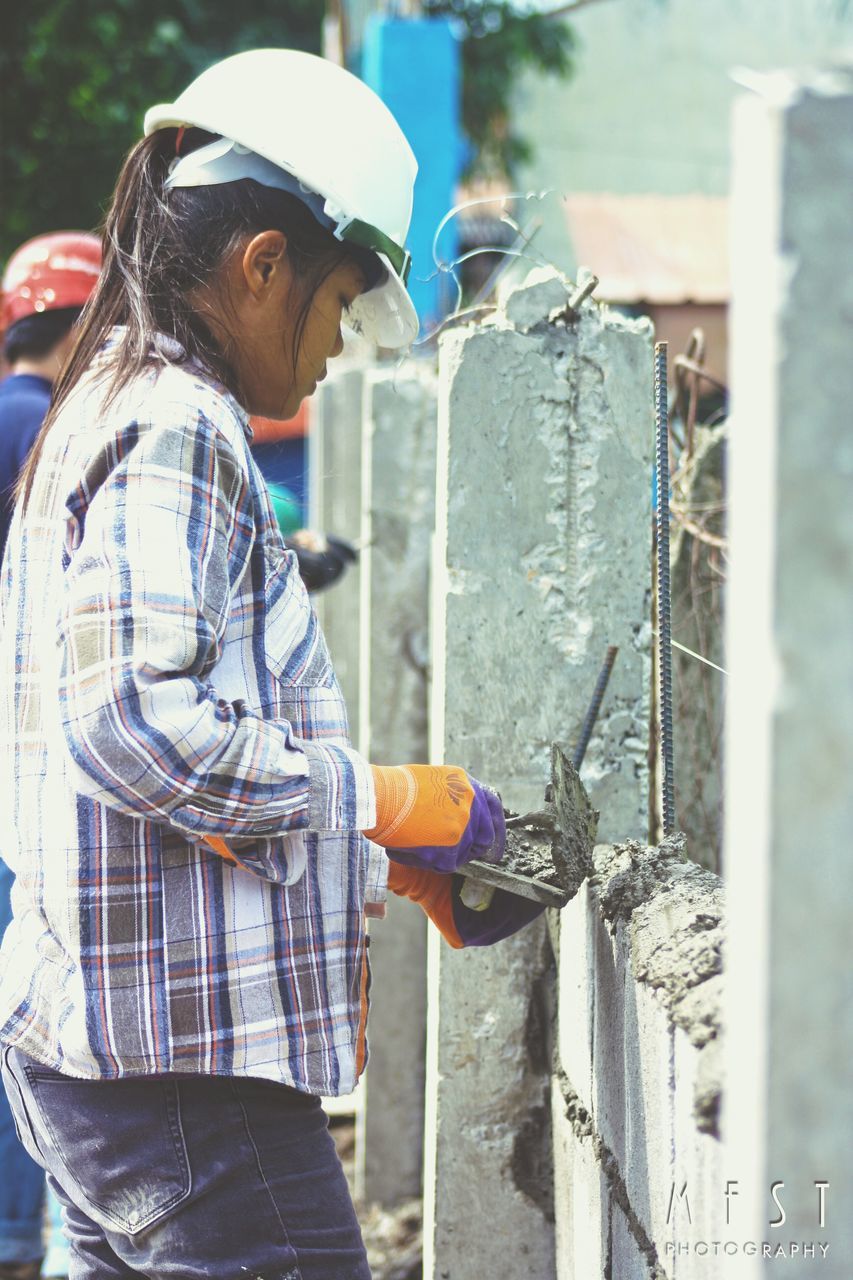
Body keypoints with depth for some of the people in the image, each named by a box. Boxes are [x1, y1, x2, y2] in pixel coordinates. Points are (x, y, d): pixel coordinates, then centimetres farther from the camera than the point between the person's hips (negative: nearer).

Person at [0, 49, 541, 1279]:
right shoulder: (176, 437, -12)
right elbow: (135, 724, -23)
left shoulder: (104, 419, 20)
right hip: (182, 1066, -10)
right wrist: (391, 801, -13)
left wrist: (399, 870, 20)